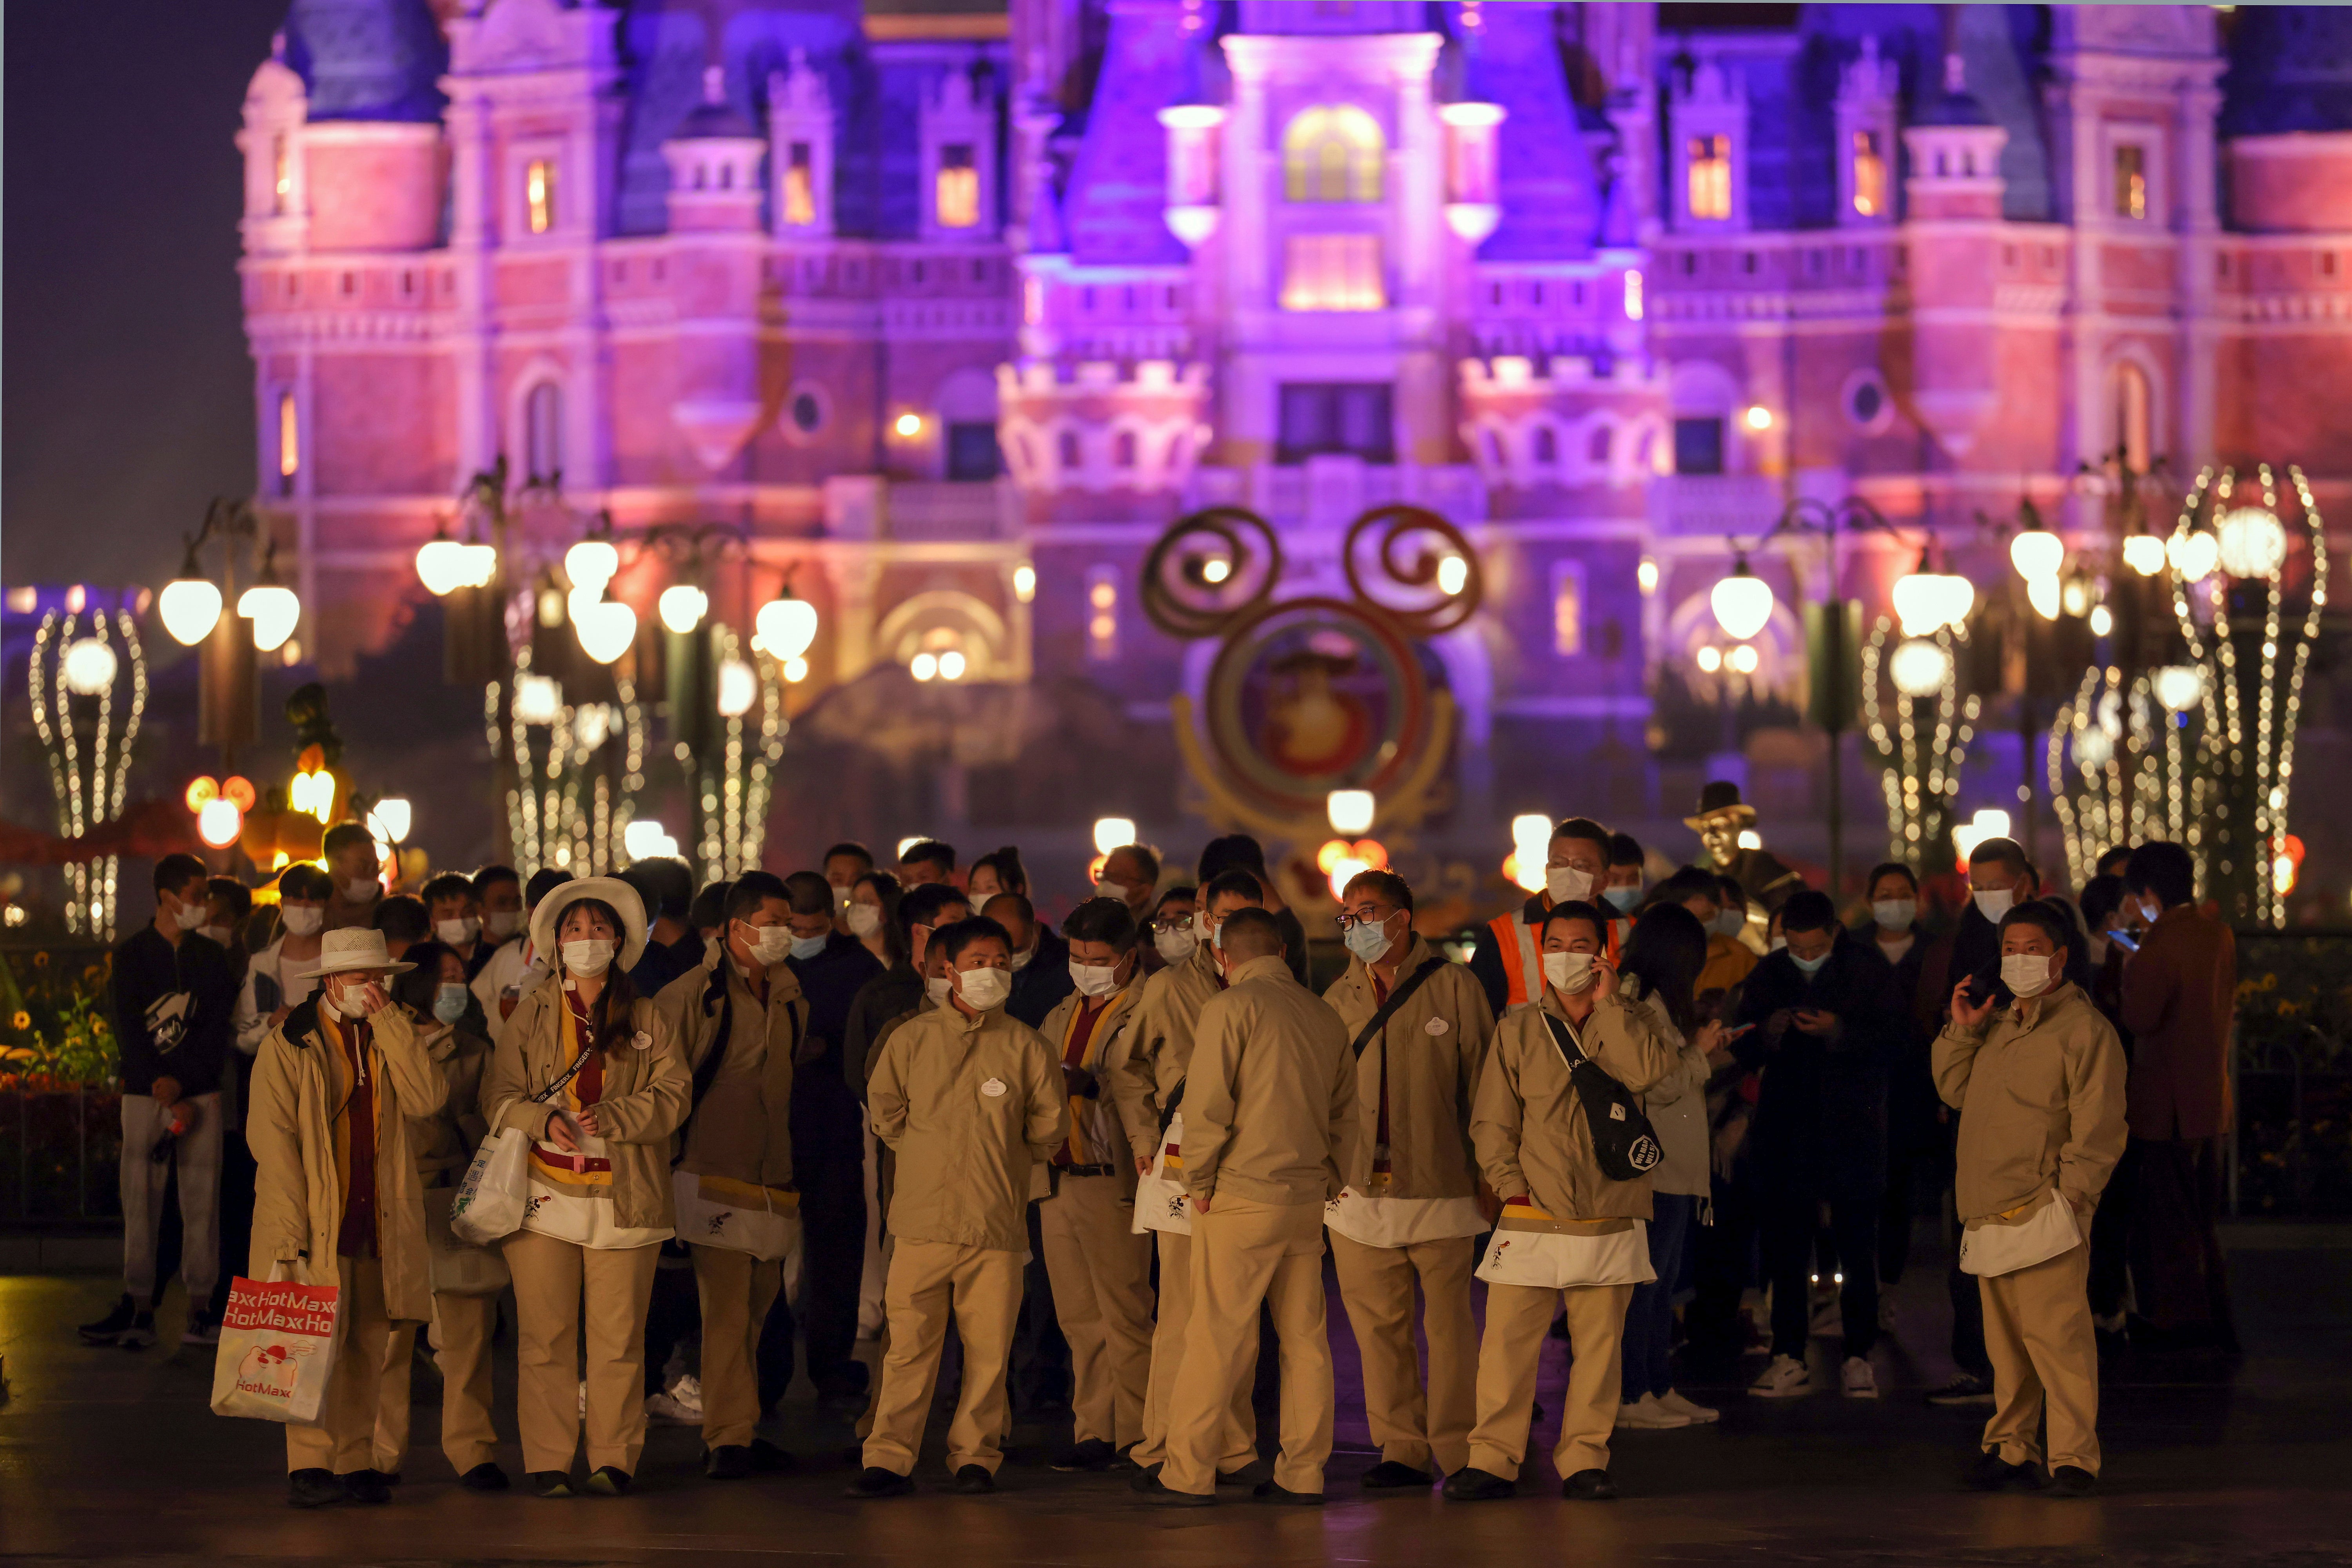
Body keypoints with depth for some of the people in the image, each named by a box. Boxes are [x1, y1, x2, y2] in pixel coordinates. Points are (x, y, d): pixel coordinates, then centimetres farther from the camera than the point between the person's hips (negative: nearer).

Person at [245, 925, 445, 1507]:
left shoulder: (393, 1038, 14)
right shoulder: (289, 1045, 0)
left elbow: (426, 1099, -5)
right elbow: (273, 1138, -7)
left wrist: (389, 1022, -7)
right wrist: (292, 1229, -15)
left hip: (381, 1220, 5)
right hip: (316, 1223, -5)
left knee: (369, 1348, 4)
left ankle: (356, 1465, 10)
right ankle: (309, 1470, -11)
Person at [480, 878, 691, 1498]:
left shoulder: (647, 1019, 10)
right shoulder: (531, 1015, 12)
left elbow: (672, 1095, 1)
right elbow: (499, 1093, 5)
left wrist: (611, 1118, -14)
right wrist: (542, 1122, -14)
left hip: (623, 1198, 0)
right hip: (545, 1192, 0)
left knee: (618, 1337, -2)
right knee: (544, 1336, -2)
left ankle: (613, 1459, 5)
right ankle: (547, 1463, 2)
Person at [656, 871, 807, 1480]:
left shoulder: (790, 999, 15)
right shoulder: (692, 995, -6)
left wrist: (793, 1173, 22)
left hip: (772, 1178, 7)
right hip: (716, 1172, -7)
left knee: (757, 1303, 8)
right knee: (727, 1305, -11)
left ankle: (736, 1432, 15)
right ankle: (727, 1438, -10)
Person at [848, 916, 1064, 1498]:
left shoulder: (1025, 1047, 4)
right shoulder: (911, 1039, 6)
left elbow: (1049, 1123, 13)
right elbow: (884, 1109, 16)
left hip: (997, 1221, 0)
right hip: (923, 1218, 0)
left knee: (988, 1346, 1)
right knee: (909, 1343, -3)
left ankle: (975, 1456, 12)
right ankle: (890, 1459, 0)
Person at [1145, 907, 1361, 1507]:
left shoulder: (1230, 1007, -7)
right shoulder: (1326, 1018, 12)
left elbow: (1207, 1102, -12)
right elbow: (1345, 1113, 16)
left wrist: (1200, 1180, -3)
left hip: (1243, 1195, -6)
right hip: (1308, 1198, 6)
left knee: (1217, 1338, -3)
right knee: (1305, 1336, 9)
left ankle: (1189, 1473, 0)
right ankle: (1302, 1473, 10)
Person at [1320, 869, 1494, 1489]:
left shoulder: (1454, 989, 1)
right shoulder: (1339, 1001, 12)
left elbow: (1483, 1088, 2)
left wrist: (1489, 1176, -1)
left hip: (1440, 1187, -3)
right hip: (1360, 1191, 4)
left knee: (1448, 1322, -1)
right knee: (1378, 1323, 4)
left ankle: (1458, 1450, 6)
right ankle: (1402, 1449, 12)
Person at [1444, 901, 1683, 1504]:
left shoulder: (1628, 1023, 8)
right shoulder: (1518, 1031, 8)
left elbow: (1651, 1070, -15)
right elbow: (1492, 1120, 9)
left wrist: (1608, 1003, -9)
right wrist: (1510, 1181, -4)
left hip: (1611, 1222, 0)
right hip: (1532, 1221, 0)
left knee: (1599, 1343, 3)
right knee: (1507, 1341, -5)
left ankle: (1584, 1459, 12)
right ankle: (1493, 1459, 1)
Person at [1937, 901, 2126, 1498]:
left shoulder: (2084, 1031, -6)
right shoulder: (1999, 1026, 20)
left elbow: (2098, 1129, -10)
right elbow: (1955, 1091, 24)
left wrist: (2069, 1199, -16)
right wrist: (1963, 1029, 12)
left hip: (2042, 1214, -8)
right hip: (1990, 1215, 8)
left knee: (2054, 1334, -12)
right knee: (2005, 1342, 12)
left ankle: (2074, 1458, -10)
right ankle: (2010, 1448, 20)